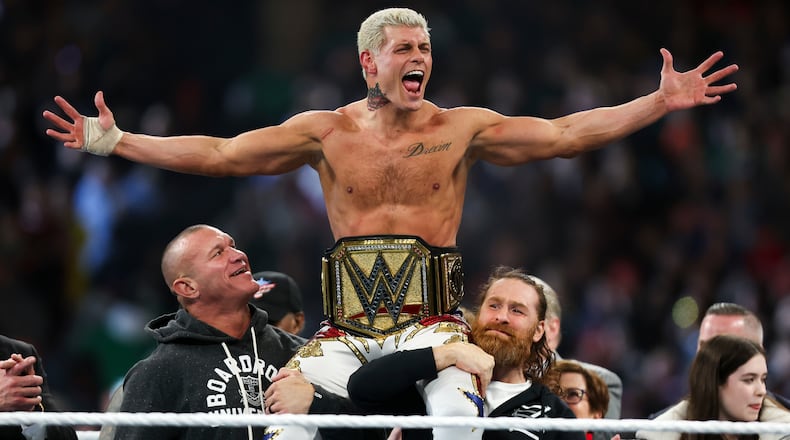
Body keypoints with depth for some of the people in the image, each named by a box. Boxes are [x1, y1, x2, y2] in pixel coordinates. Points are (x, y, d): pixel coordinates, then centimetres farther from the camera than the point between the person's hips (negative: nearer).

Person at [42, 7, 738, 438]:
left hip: (429, 318, -1)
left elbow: (564, 135, 2)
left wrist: (662, 102, -8)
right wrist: (113, 142, 5)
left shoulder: (460, 129, 8)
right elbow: (220, 155, 9)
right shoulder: (327, 133, 10)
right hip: (347, 325, 2)